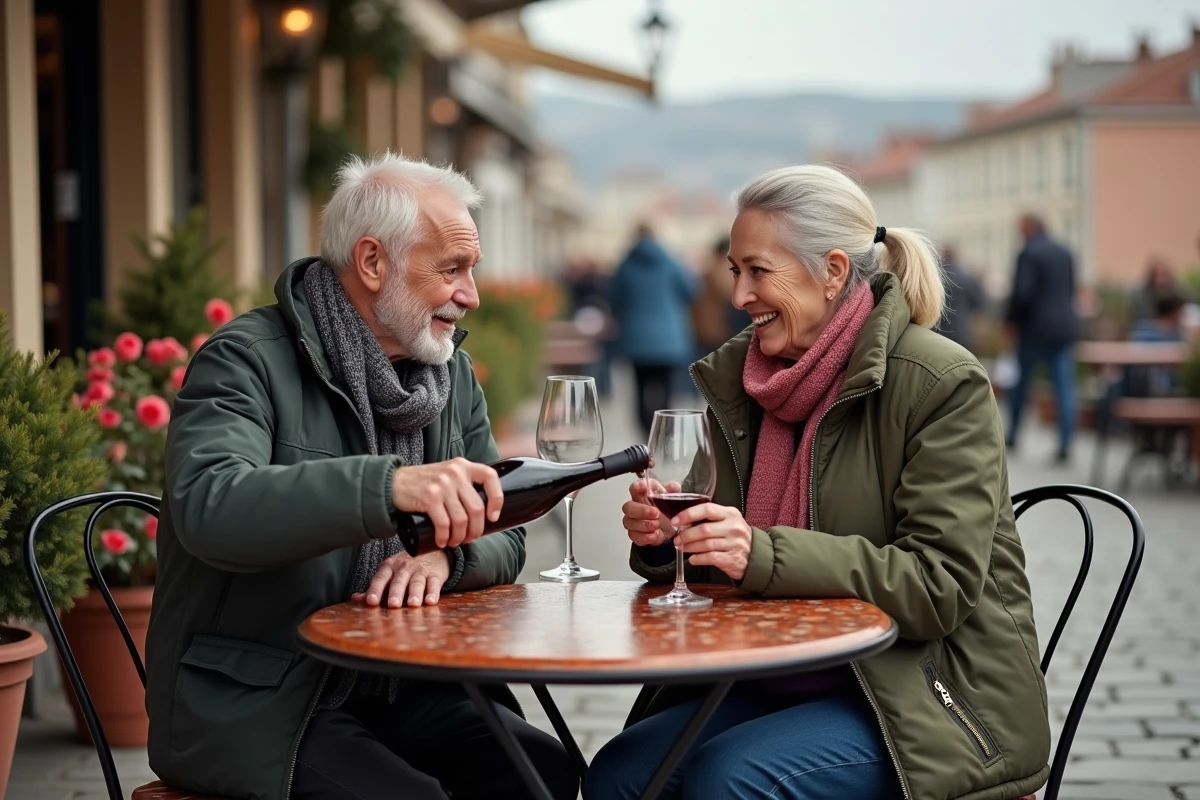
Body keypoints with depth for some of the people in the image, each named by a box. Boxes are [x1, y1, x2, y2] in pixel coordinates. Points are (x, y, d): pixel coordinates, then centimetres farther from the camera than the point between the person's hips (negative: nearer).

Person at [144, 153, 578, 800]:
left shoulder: (453, 375, 12)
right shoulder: (248, 359, -10)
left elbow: (503, 536, 10)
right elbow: (208, 508, -29)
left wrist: (444, 558, -15)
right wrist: (389, 485, -42)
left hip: (400, 689, 6)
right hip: (254, 707, -5)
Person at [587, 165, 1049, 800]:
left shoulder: (942, 384, -13)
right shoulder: (738, 377, 7)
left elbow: (940, 585, -20)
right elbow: (722, 566, 13)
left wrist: (765, 555, -29)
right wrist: (663, 538, -11)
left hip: (928, 697, -6)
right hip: (784, 683, 6)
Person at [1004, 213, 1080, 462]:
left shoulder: (1028, 254, -12)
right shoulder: (1065, 253, 9)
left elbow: (1022, 293, -19)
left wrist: (1013, 320, -4)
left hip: (1036, 328, -5)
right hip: (1064, 326, 5)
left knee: (1022, 381, 13)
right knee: (1064, 386, 0)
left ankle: (1012, 434, 24)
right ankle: (1065, 445, -7)